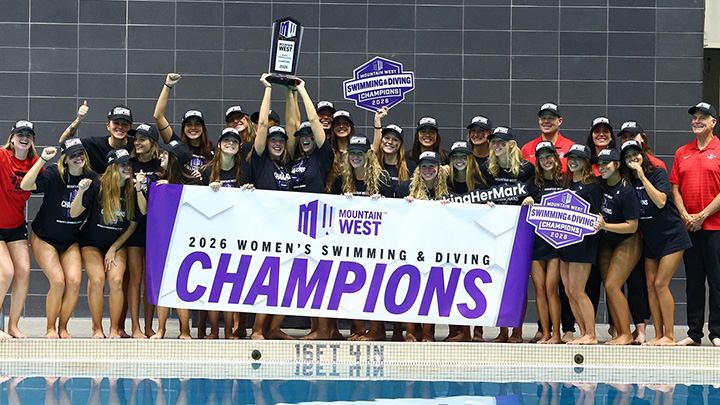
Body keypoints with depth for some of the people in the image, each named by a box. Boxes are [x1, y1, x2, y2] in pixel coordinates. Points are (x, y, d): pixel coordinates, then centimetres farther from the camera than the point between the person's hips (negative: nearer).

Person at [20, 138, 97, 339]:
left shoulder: (91, 178, -6)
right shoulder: (54, 175, -18)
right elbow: (26, 185, -31)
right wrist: (42, 159, -35)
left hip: (71, 241, 4)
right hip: (44, 238, -4)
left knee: (74, 281, -13)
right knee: (58, 281, -16)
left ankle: (63, 328, 5)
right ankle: (50, 328, 3)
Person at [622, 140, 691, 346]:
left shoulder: (658, 174, -9)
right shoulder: (629, 181, 5)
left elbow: (660, 201, -24)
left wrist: (642, 177, -21)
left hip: (671, 236, -6)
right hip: (650, 239, 6)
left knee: (660, 284, -12)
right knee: (651, 285, 1)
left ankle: (669, 336, -7)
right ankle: (658, 335, 7)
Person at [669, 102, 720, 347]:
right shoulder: (682, 153, 12)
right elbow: (675, 188, 11)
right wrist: (685, 216, -4)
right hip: (689, 226, 5)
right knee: (693, 280, 8)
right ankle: (694, 334, 12)